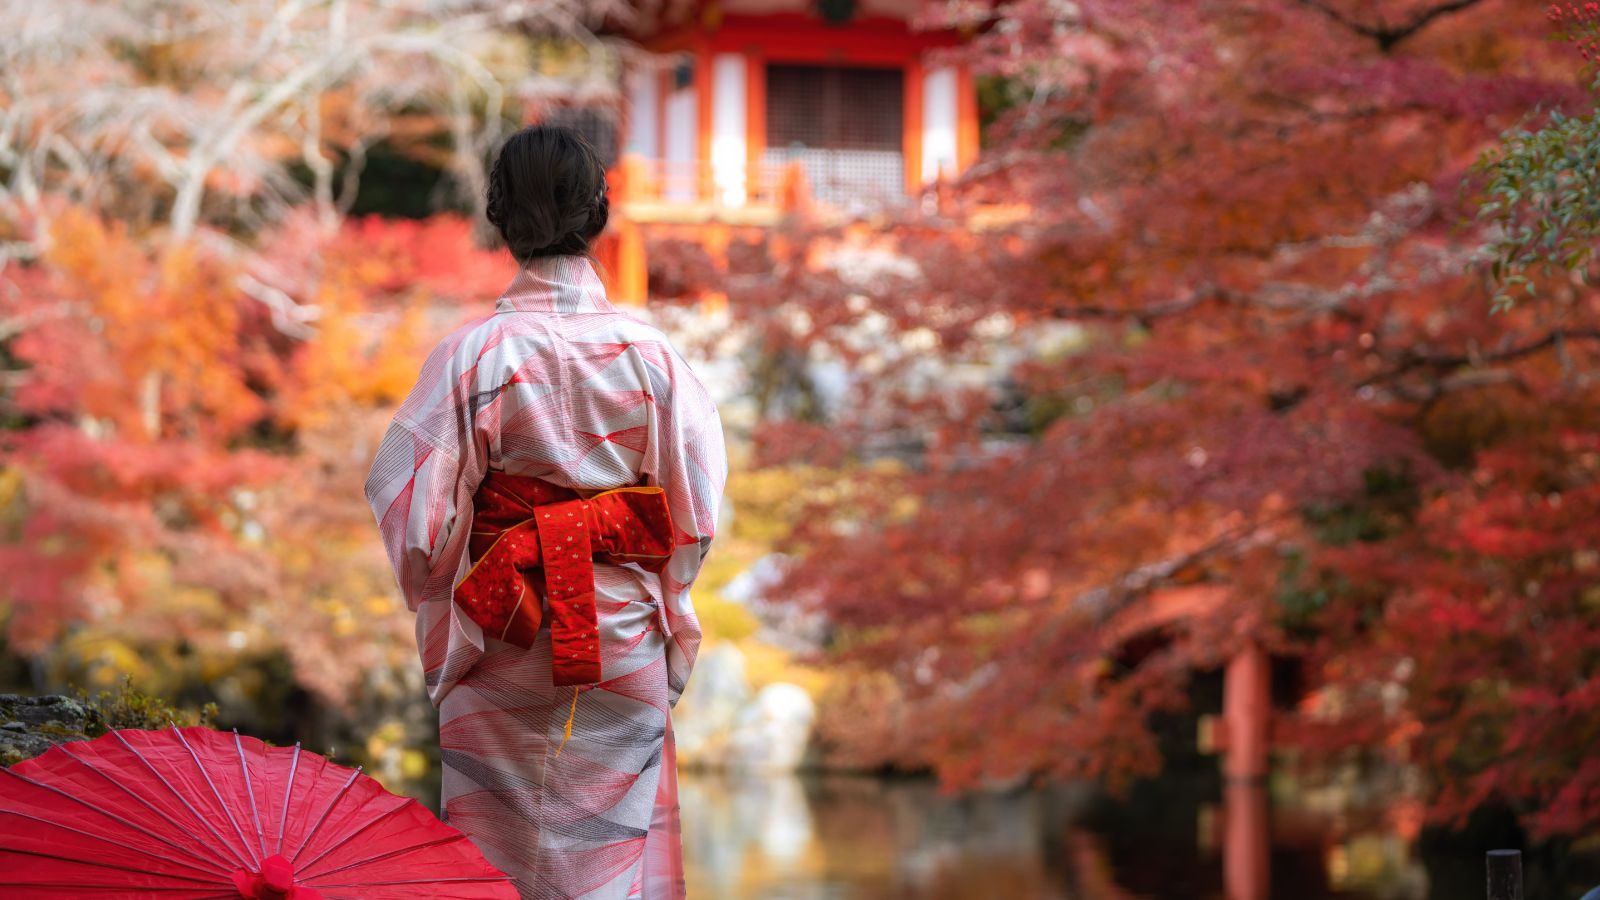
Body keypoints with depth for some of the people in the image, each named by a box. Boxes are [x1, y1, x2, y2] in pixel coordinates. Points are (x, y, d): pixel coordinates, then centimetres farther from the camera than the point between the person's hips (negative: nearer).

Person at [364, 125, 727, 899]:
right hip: (623, 641, 1)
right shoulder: (649, 353, -9)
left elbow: (417, 516, -11)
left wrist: (441, 606, 8)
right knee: (619, 833, 13)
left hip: (503, 642, -1)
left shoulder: (470, 355, -13)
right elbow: (694, 514, -5)